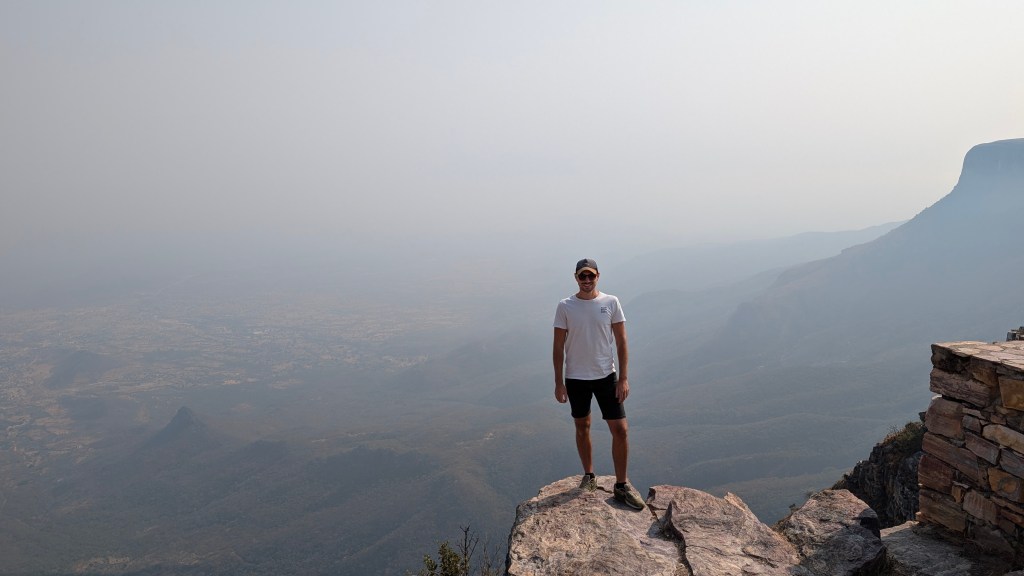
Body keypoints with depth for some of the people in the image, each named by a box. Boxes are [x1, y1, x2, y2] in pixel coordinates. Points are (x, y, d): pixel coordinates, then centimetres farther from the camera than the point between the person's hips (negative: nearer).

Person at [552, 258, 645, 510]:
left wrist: (624, 378, -7)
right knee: (582, 427, 14)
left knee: (620, 430, -2)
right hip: (576, 378, 0)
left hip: (606, 376, 0)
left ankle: (622, 485, 13)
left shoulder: (611, 303, -4)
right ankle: (589, 477, 33)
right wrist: (559, 382, -4)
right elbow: (558, 347, -2)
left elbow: (621, 342, -2)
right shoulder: (565, 307, -5)